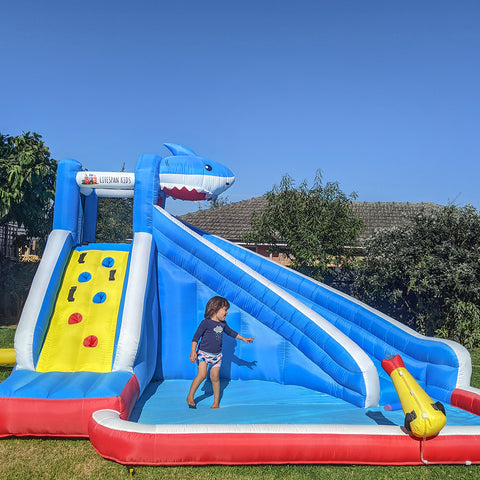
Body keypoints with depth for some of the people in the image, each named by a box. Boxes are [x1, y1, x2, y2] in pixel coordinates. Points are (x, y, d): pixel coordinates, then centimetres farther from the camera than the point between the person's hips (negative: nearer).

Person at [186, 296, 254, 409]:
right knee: (202, 375, -18)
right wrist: (193, 351, -22)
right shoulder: (206, 322, -13)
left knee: (215, 377, 5)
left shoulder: (223, 324, 8)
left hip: (216, 355, 5)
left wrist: (243, 338, 26)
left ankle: (216, 403, 17)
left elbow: (231, 332, 25)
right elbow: (196, 337, -13)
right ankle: (190, 396, 2)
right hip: (203, 353, -5)